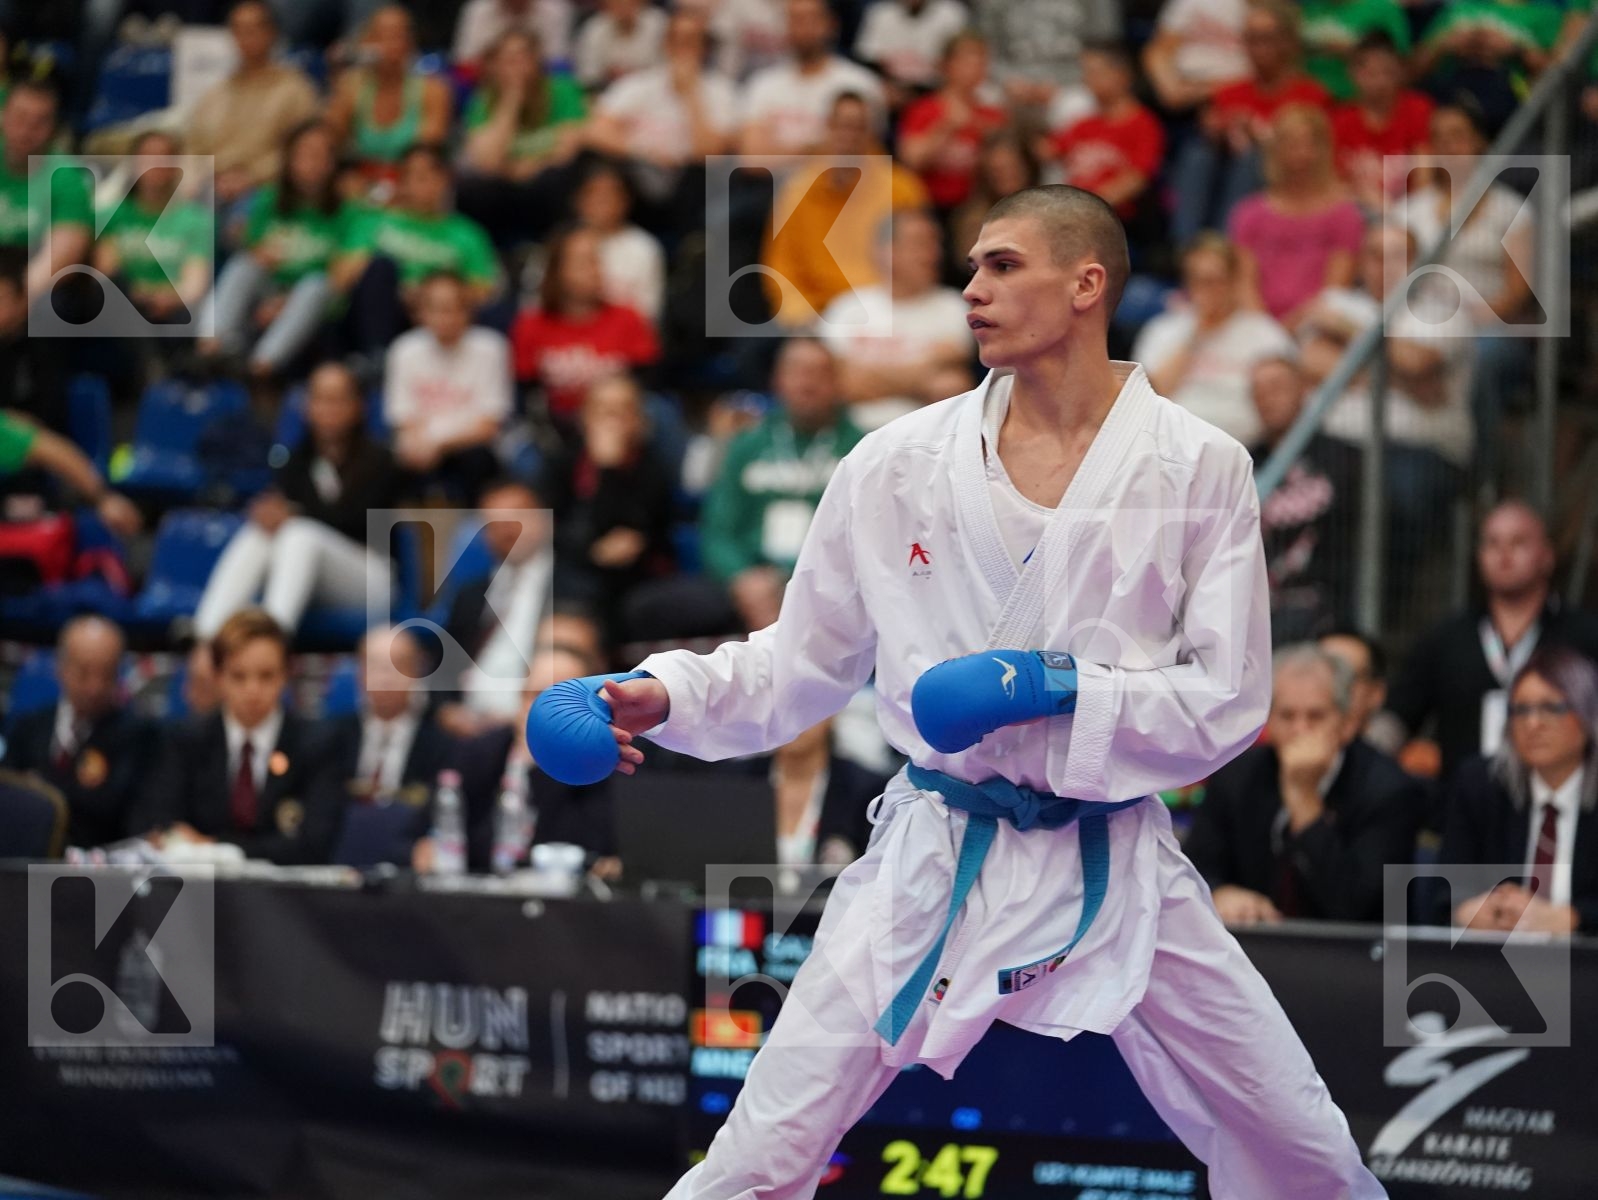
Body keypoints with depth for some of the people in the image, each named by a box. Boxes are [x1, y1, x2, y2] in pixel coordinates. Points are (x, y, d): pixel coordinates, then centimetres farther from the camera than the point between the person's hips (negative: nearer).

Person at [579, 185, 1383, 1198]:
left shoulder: (1201, 469, -5)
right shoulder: (901, 466, -1)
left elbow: (1228, 702, -5)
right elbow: (804, 660, 7)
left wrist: (1059, 687, -18)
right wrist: (665, 697, -9)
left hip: (1113, 871, 0)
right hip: (935, 865, 0)